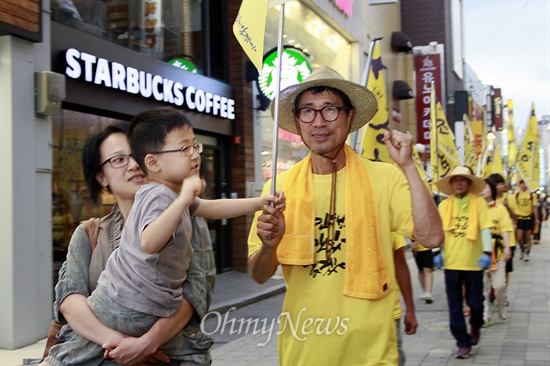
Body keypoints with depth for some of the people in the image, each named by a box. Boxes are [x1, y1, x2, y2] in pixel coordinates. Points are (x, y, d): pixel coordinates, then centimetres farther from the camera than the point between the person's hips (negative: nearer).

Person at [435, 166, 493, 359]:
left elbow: (485, 229, -7)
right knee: (455, 307, 4)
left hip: (473, 263, -2)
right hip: (451, 263, 2)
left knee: (475, 303, 7)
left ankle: (475, 327, 39)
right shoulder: (444, 205, 4)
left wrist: (486, 252, -16)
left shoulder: (479, 203, -2)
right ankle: (464, 343, 15)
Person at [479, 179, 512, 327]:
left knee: (499, 284, -2)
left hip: (497, 252, -1)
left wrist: (507, 248, -15)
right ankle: (486, 316, 12)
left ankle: (501, 307, 25)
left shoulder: (500, 209, 1)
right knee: (482, 286, 3)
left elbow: (505, 230, -4)